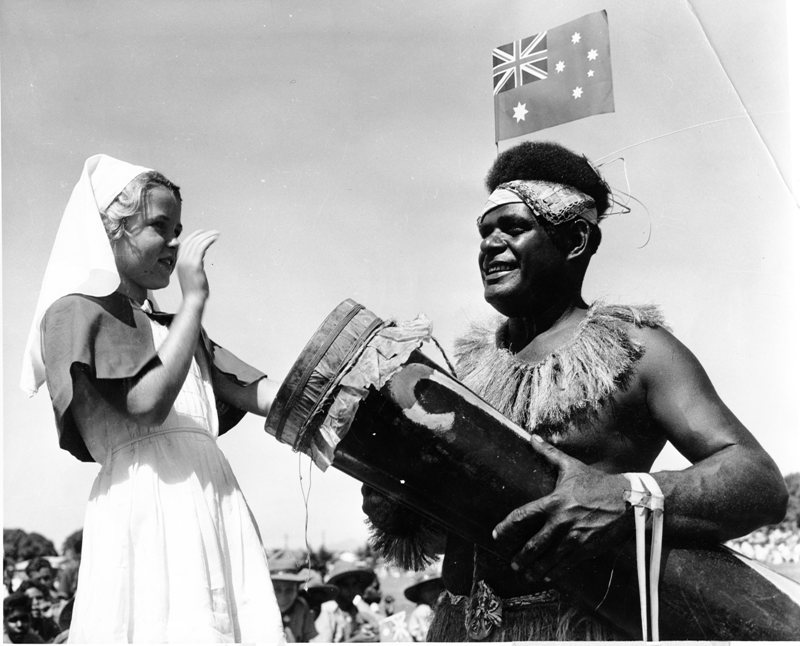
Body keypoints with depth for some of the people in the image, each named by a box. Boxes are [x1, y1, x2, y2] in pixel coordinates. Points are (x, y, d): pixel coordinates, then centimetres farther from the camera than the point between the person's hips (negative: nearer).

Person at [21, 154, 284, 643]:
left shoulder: (173, 328, 25)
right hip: (149, 502, -7)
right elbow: (148, 402, -11)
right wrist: (194, 298, -7)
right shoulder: (77, 310, 3)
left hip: (213, 497, 7)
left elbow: (259, 394, 17)